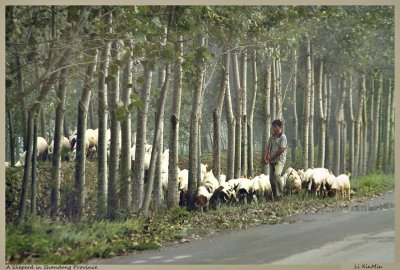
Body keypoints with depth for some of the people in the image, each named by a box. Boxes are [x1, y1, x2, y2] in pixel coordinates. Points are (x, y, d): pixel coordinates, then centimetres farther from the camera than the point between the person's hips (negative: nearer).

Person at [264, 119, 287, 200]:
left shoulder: (283, 137, -7)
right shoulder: (272, 137, 14)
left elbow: (281, 150, -14)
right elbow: (268, 147, 14)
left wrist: (271, 157, -10)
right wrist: (266, 156, -4)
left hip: (279, 160, -7)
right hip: (272, 161, 7)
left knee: (277, 174, -28)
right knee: (272, 179, 5)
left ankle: (279, 194, -21)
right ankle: (275, 196, 13)